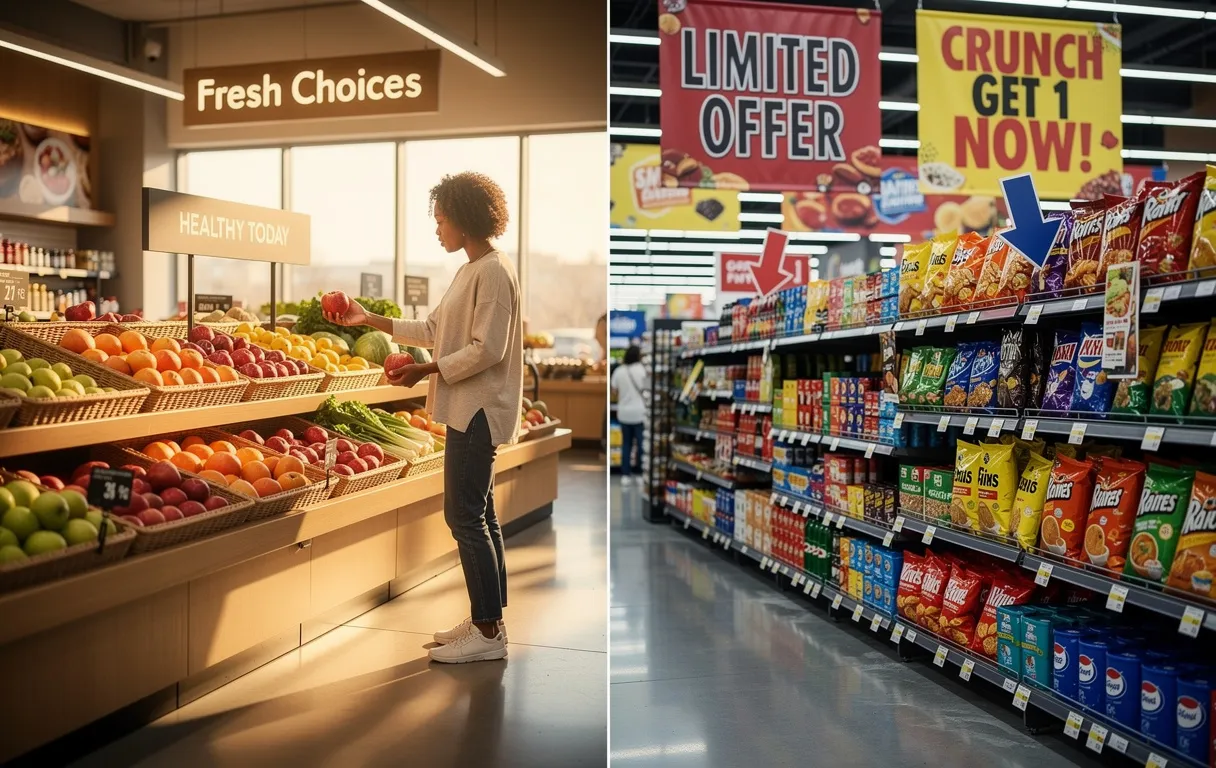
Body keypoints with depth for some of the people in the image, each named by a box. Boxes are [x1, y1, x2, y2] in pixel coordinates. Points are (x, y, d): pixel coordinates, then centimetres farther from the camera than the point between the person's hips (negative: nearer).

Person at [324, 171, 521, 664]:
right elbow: (434, 330, 18)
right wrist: (370, 320, 19)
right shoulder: (471, 270, 16)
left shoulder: (493, 272, -14)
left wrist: (426, 371, -17)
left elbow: (487, 350, -20)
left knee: (465, 517, -7)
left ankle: (489, 633, 1)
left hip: (478, 411, -10)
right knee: (478, 516, 13)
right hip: (468, 411, 10)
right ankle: (486, 621, 22)